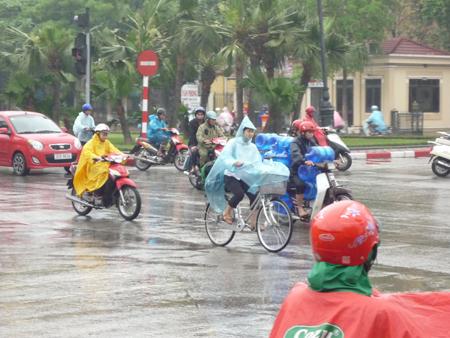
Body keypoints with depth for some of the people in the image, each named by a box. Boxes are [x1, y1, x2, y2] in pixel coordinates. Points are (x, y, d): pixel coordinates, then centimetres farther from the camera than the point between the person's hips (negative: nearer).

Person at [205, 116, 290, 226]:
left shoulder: (252, 147, 9)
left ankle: (253, 222, -4)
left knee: (254, 196, -15)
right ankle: (226, 212, -6)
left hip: (245, 177, 5)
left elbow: (258, 163, 4)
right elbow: (224, 157, -18)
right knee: (239, 194, -29)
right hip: (231, 176, -5)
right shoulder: (233, 143, -5)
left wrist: (269, 169, -15)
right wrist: (234, 162, -38)